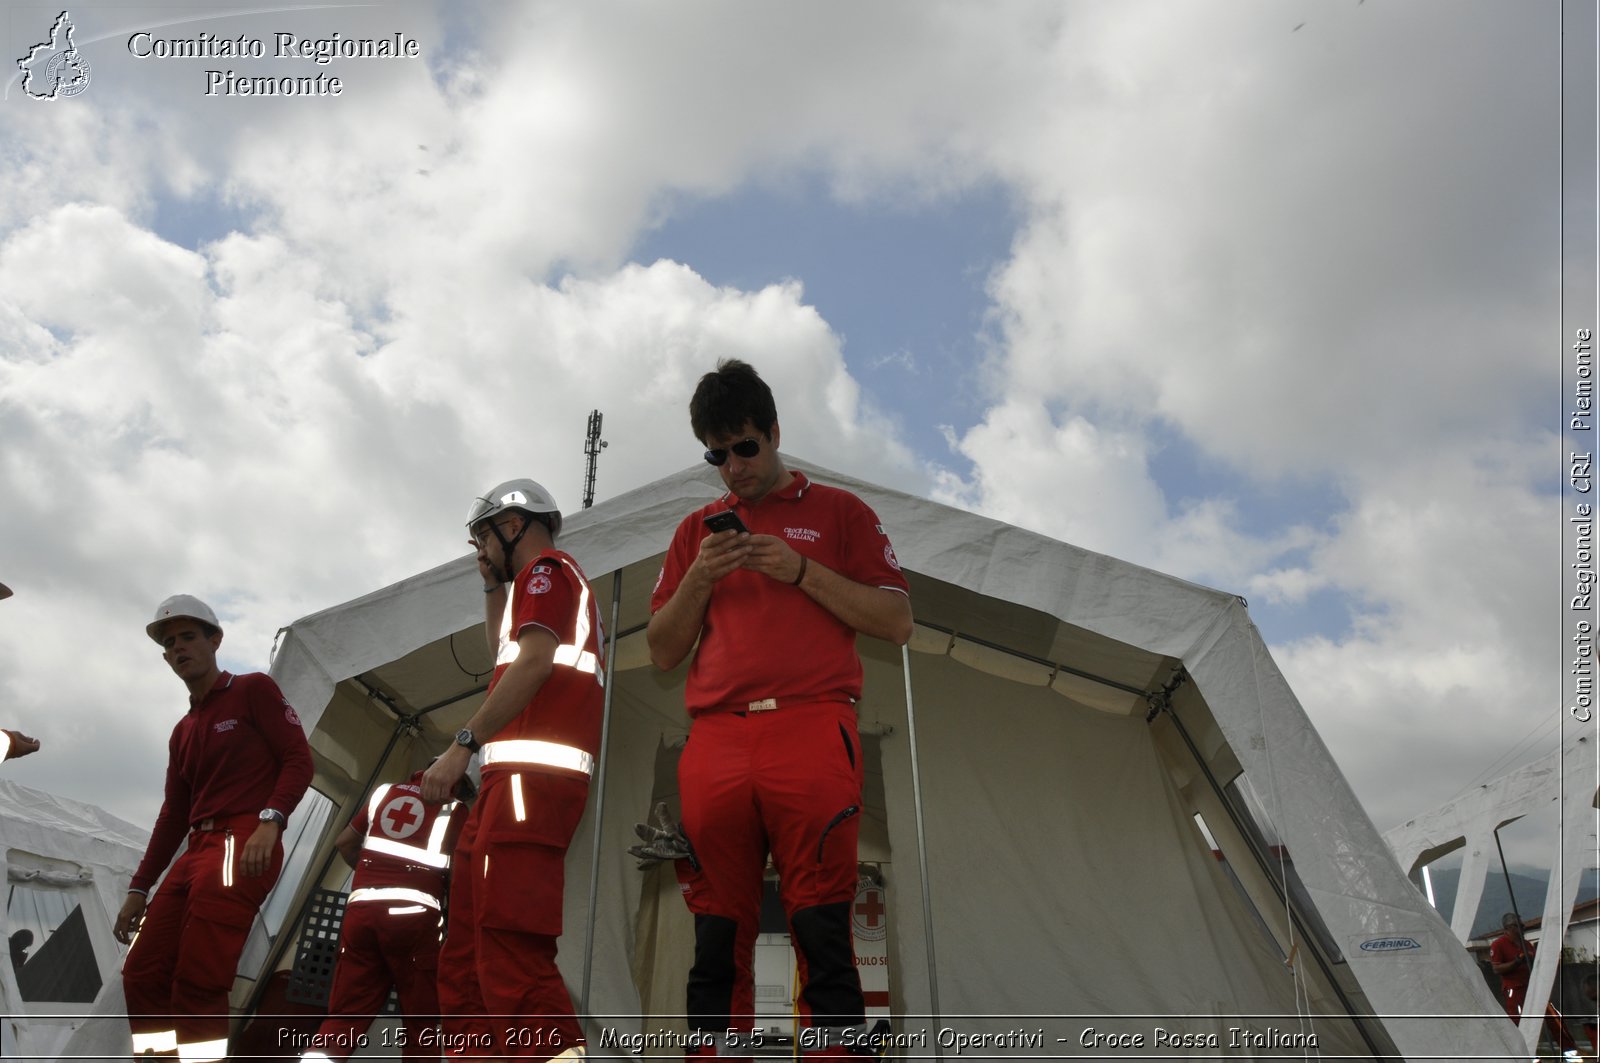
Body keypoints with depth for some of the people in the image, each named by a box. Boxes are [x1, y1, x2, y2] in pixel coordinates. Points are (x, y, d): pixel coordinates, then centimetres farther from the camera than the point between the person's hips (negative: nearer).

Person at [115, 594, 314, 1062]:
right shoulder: (182, 731, 25)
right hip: (197, 849, 8)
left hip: (244, 842, -8)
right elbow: (174, 813, 25)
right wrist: (139, 887, 19)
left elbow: (298, 759, -8)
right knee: (142, 976, 4)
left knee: (197, 983, -13)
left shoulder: (254, 689, 3)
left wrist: (270, 820, -23)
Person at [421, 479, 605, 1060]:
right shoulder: (563, 583, 30)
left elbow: (534, 661, -15)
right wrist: (492, 584, 36)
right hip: (517, 780, 11)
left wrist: (464, 744, -16)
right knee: (464, 958, 12)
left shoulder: (546, 568, 0)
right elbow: (503, 648, 44)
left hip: (532, 774, -11)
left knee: (510, 953, -19)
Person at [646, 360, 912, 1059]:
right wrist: (698, 578, 1)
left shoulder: (838, 510, 14)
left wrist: (801, 570, -5)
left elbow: (897, 623, 6)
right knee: (717, 942, 4)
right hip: (714, 742, 3)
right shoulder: (697, 529, 22)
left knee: (823, 935, -6)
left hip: (811, 731, -3)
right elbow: (662, 652, 19)